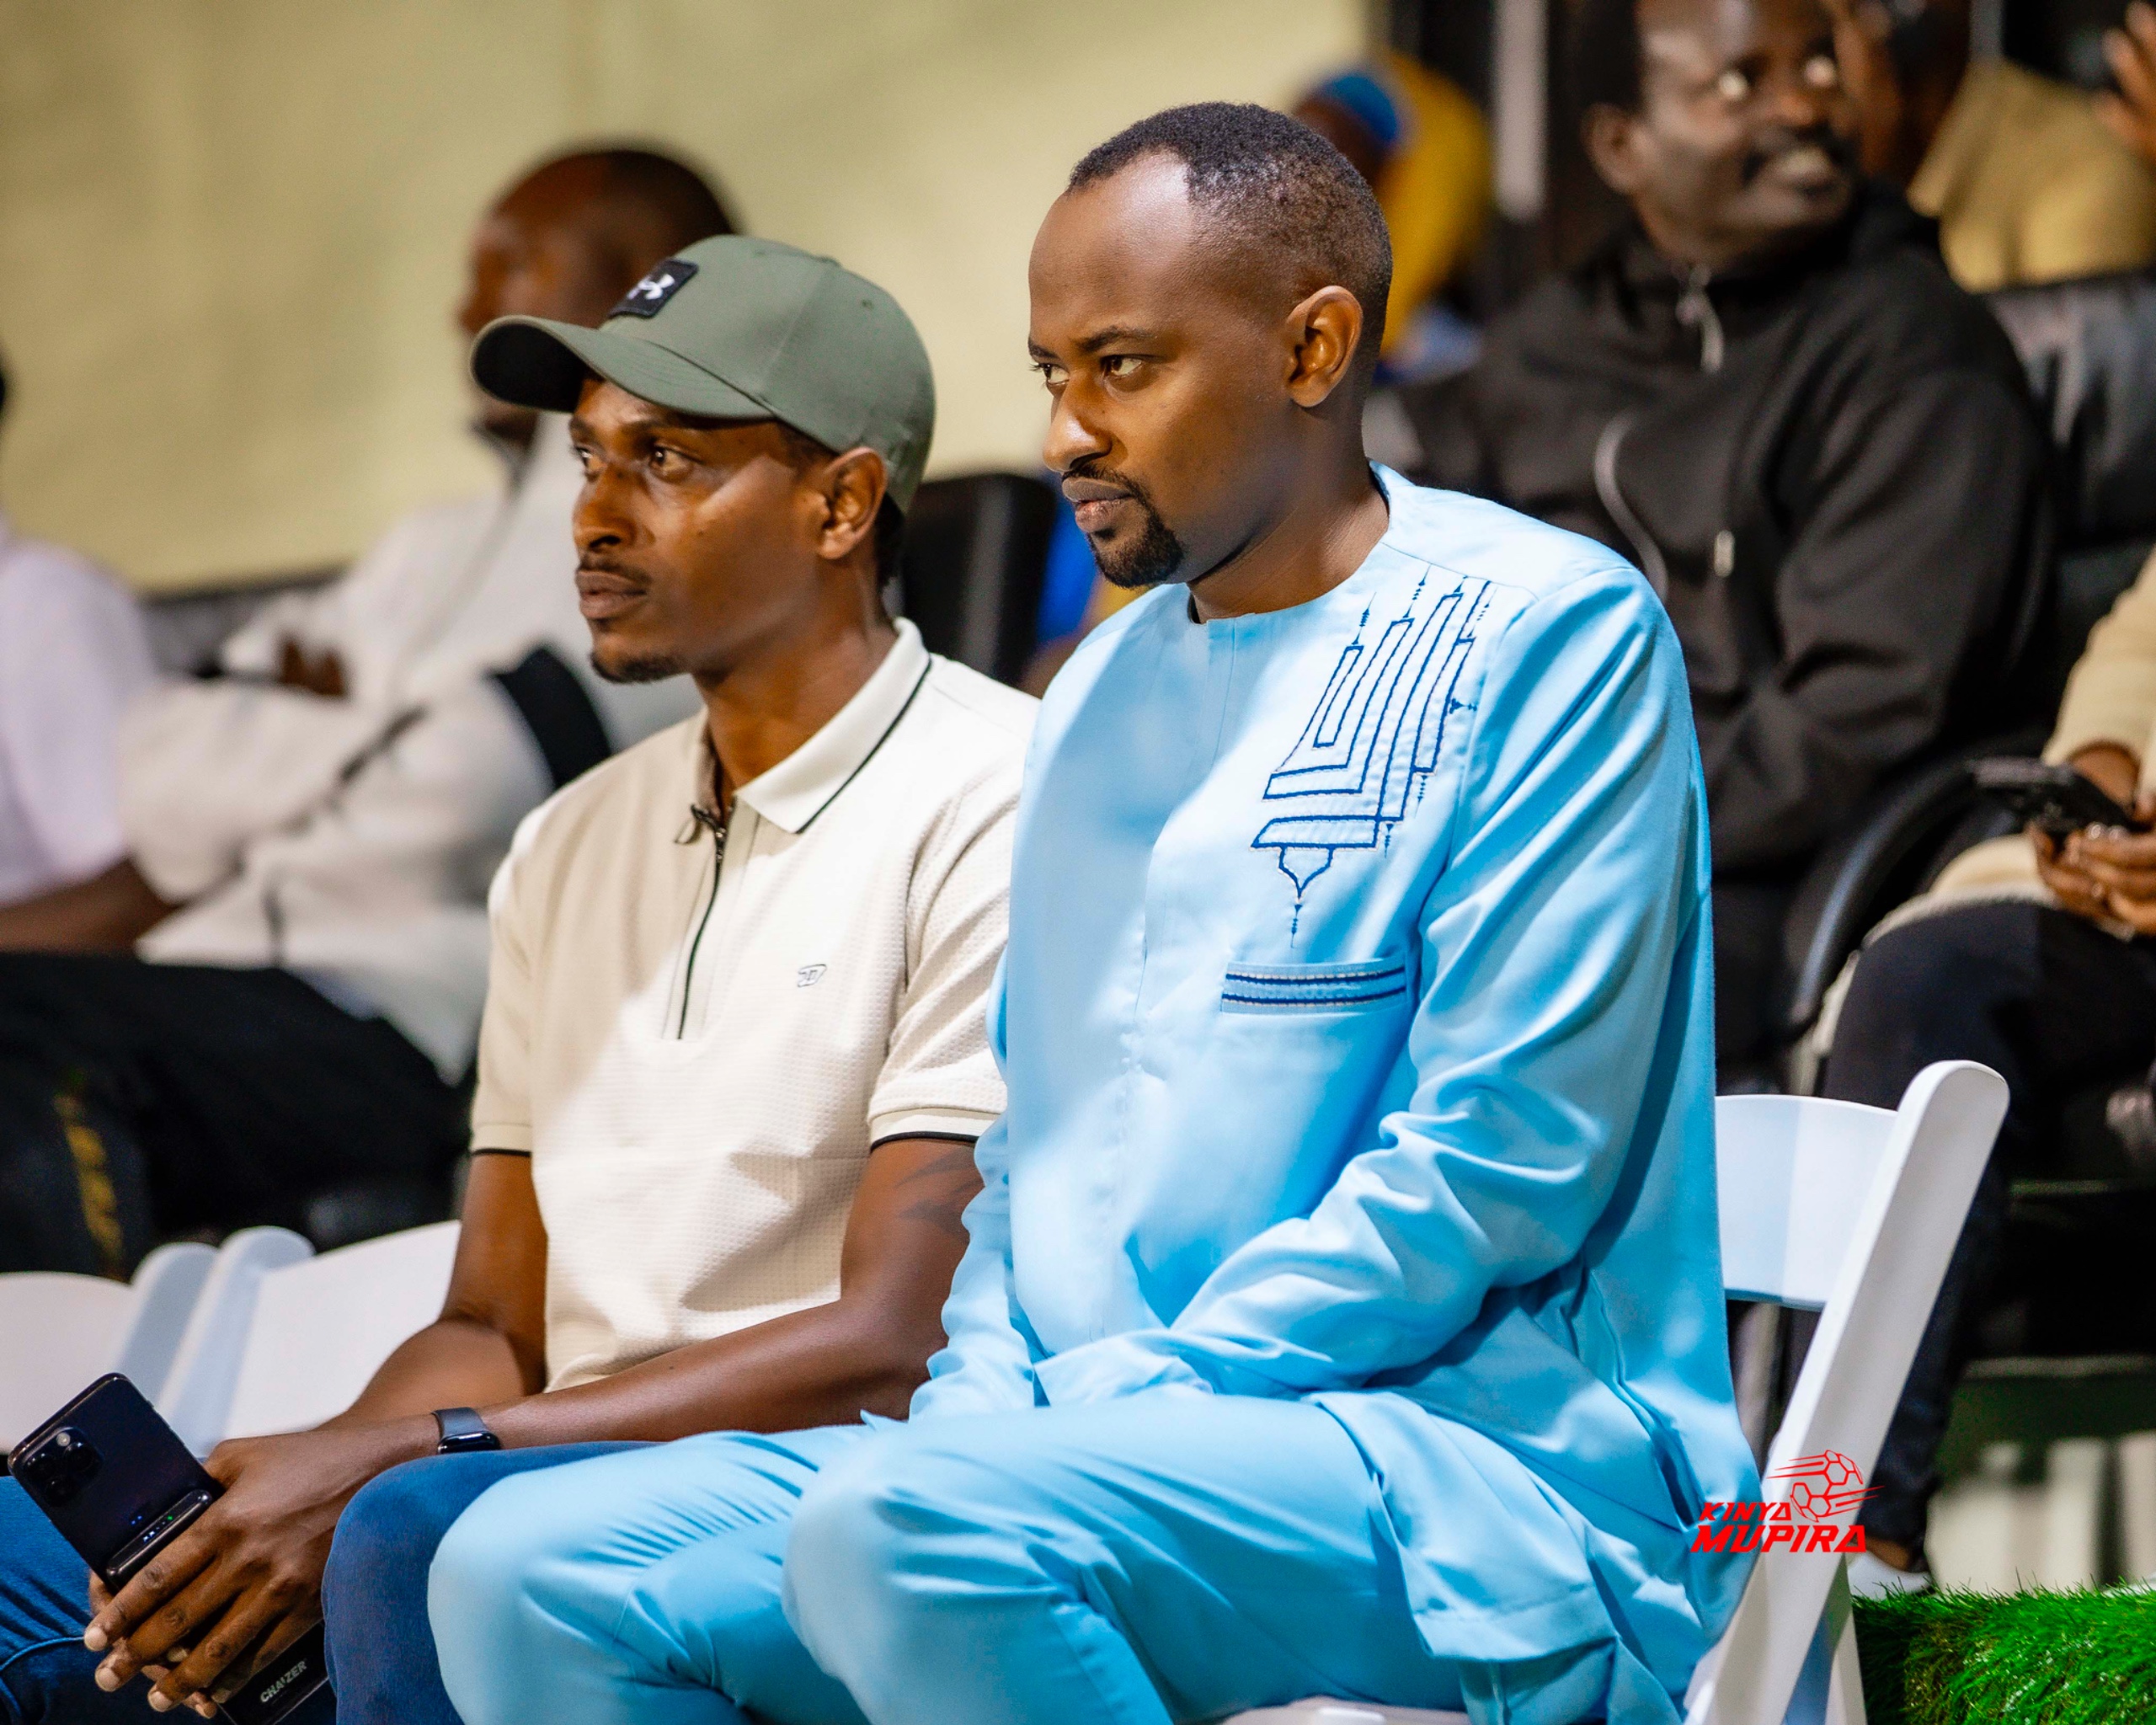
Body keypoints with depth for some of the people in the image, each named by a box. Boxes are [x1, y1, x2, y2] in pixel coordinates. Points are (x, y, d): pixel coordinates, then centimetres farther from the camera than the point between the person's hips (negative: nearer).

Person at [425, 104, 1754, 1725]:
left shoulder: (1550, 635, -6)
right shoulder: (1104, 690, 20)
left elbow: (1498, 1170, -14)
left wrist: (1111, 1410, -16)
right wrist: (991, 1392, 2)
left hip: (1479, 1457, -8)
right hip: (1075, 1431, 8)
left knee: (915, 1531, -36)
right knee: (521, 1575, -11)